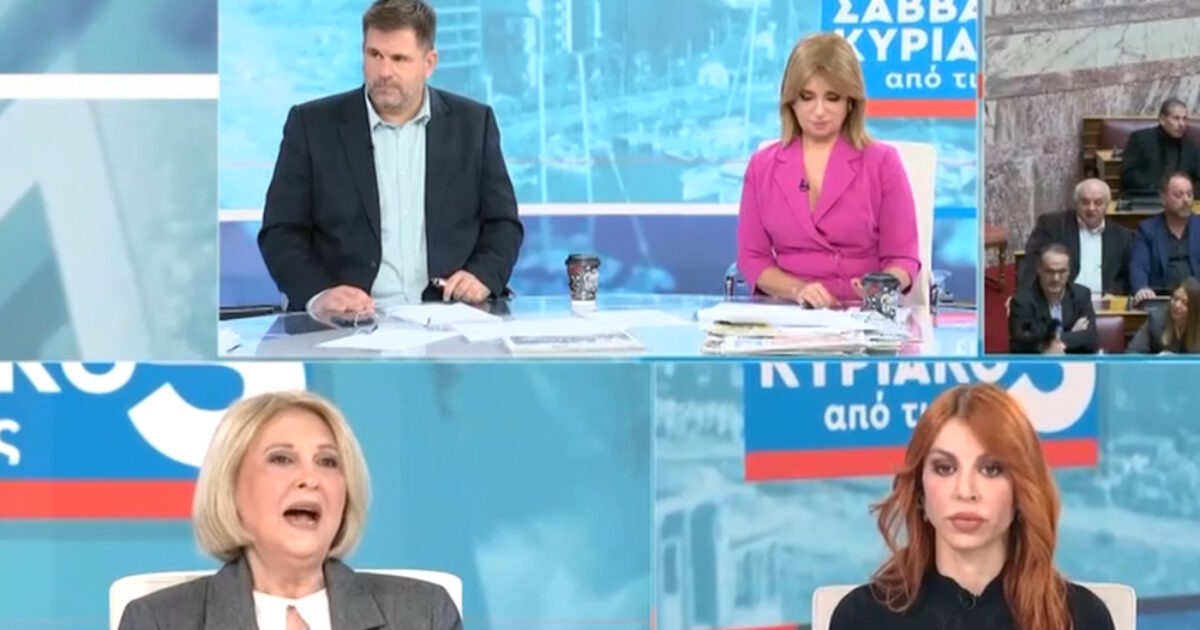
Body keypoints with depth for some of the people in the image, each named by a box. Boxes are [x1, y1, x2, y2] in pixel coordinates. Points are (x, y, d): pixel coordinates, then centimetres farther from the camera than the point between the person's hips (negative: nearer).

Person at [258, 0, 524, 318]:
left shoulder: (472, 123, 9)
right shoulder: (313, 124, 4)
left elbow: (503, 223, 11)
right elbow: (281, 232, 1)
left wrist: (483, 275, -10)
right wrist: (318, 294, -17)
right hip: (347, 321, -1)